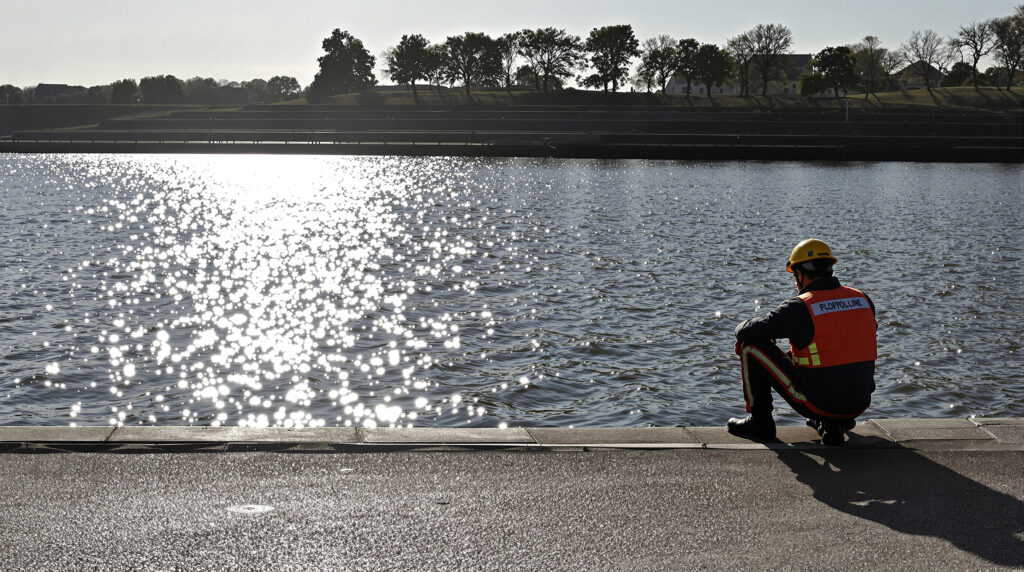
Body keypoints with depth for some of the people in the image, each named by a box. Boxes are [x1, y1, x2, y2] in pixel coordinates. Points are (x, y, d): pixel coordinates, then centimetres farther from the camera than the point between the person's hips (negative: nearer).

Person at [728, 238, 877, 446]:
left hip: (817, 403, -6)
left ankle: (760, 421, 15)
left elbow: (745, 332, -7)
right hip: (860, 404, 6)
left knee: (752, 346, 5)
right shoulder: (863, 299, 4)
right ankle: (835, 423, 21)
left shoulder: (799, 307, -13)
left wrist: (742, 329, 18)